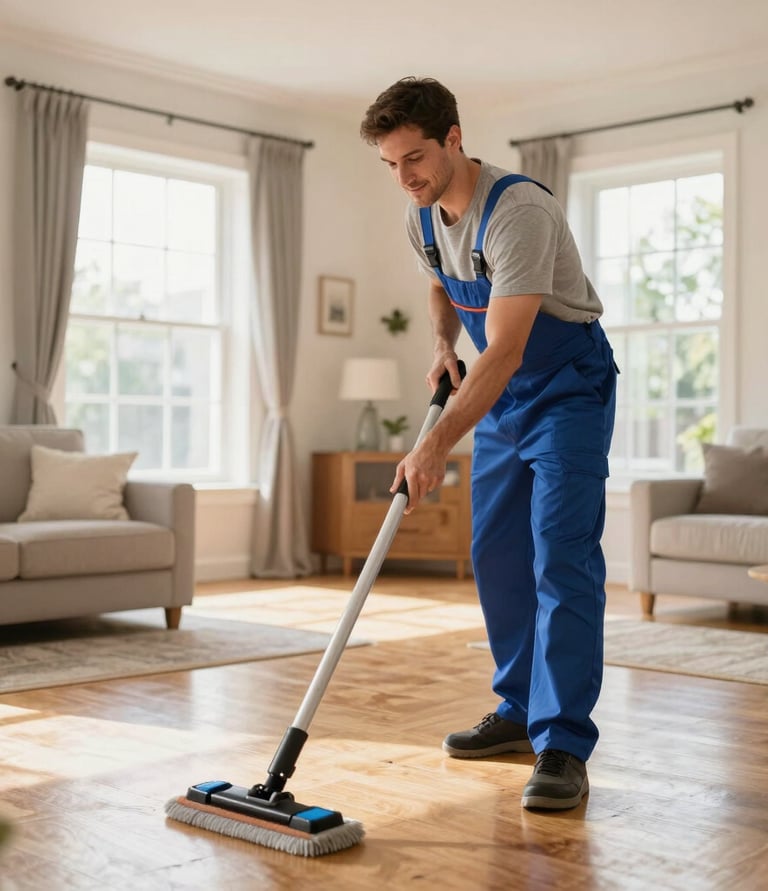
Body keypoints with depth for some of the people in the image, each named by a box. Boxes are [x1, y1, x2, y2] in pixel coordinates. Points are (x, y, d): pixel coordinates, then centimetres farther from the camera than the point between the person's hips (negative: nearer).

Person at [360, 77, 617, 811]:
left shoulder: (519, 211, -28)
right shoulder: (421, 217, -2)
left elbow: (505, 350, -35)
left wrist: (438, 444, -40)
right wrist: (443, 346, 2)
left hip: (568, 392, -8)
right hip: (499, 396, 8)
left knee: (561, 561, -15)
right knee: (495, 557, 9)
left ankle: (563, 747, -14)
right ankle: (520, 712, 21)